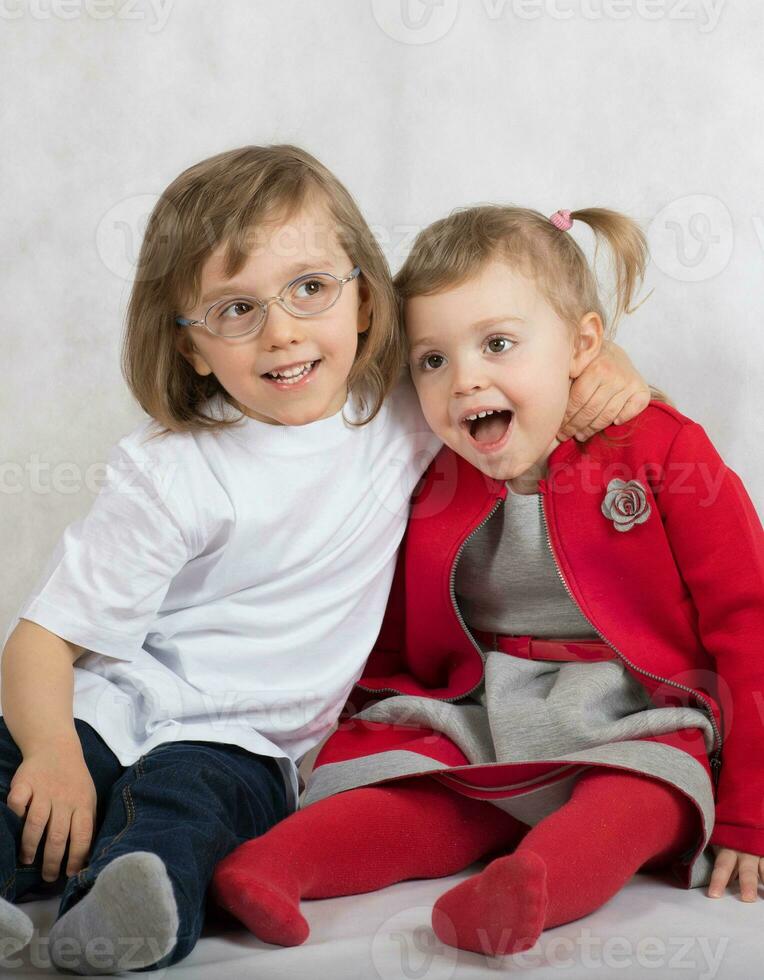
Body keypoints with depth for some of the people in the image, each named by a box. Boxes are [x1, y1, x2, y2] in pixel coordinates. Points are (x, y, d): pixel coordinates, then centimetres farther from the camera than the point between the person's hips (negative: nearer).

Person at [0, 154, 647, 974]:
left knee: (188, 797, -34)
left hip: (240, 747, 0)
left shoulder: (406, 413, 3)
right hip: (108, 713, 0)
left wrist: (605, 362, -3)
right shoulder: (168, 471, -8)